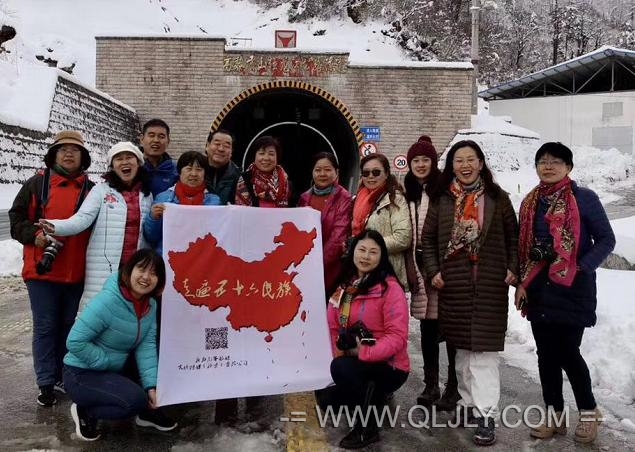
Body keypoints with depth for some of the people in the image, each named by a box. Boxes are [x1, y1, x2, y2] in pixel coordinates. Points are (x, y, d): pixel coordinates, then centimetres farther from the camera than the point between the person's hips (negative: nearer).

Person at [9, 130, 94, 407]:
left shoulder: (92, 190, 7)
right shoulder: (37, 184, 2)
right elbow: (17, 219, 4)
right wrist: (35, 235, -15)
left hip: (76, 272, 2)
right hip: (42, 270, -2)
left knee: (69, 325, 14)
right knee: (45, 327, 4)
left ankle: (63, 375, 29)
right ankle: (46, 383, 15)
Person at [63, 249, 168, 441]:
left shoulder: (150, 305, -5)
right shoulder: (107, 302, -27)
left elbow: (146, 346, -10)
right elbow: (75, 342, -28)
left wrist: (151, 386, -19)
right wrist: (108, 362, -22)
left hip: (114, 372, 8)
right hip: (81, 374, -7)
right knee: (136, 400, -24)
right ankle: (84, 411, -2)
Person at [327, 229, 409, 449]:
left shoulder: (390, 288, -15)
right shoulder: (345, 286, 4)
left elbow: (397, 337, -21)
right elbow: (333, 327, 7)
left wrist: (363, 353, -27)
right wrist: (337, 351, -9)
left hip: (389, 367, -6)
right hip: (356, 365, 6)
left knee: (341, 367, -30)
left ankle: (368, 427, -9)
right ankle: (370, 397, 15)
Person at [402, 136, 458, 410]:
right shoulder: (408, 192, 13)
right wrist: (410, 267, 8)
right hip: (420, 266, 5)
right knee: (427, 328, 11)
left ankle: (453, 387, 11)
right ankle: (431, 385, 22)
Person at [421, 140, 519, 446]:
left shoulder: (497, 197, 3)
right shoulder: (441, 199, 5)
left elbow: (513, 236, 6)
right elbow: (428, 238, 8)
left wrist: (514, 269, -5)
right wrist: (433, 271, -2)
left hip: (490, 284, -2)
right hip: (454, 284, 2)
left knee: (484, 349, -5)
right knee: (462, 347, 12)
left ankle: (486, 416, 0)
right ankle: (469, 403, 26)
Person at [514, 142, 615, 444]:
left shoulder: (584, 199, -5)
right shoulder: (530, 203, 9)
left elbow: (606, 239, -3)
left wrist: (583, 268, -15)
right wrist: (522, 283, 7)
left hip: (573, 289, -4)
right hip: (539, 289, 5)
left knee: (567, 352, -4)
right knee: (547, 354, 9)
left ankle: (588, 413, 21)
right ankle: (554, 416, 23)